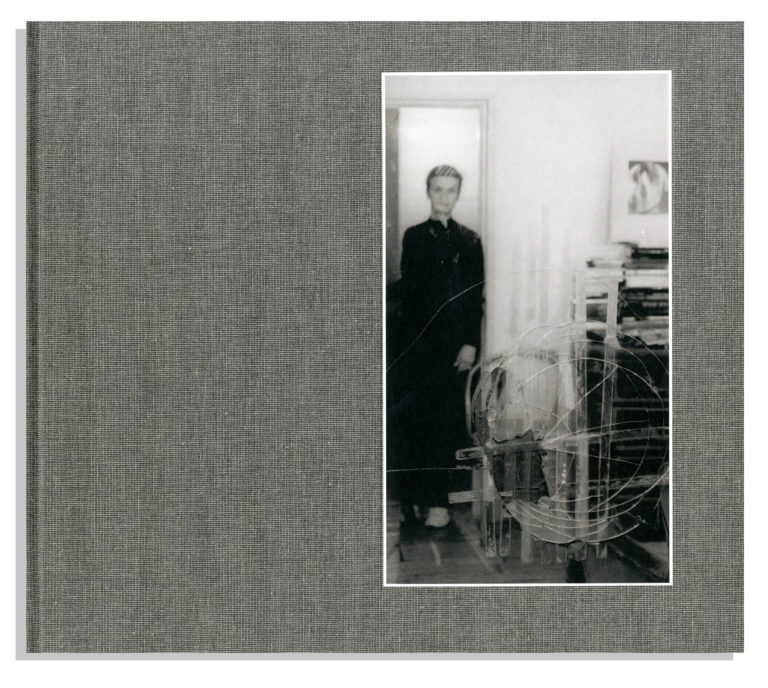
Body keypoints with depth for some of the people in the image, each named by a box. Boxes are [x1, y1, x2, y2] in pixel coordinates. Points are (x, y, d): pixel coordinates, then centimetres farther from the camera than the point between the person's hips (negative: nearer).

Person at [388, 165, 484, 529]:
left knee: (446, 419, 0)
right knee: (416, 418, -1)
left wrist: (470, 344, -7)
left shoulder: (468, 241, 5)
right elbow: (407, 291, 3)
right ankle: (417, 493, 9)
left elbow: (475, 296, 2)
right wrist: (409, 340, -4)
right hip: (419, 340, 0)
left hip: (454, 341, 0)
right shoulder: (414, 237, 6)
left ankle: (438, 499, 6)